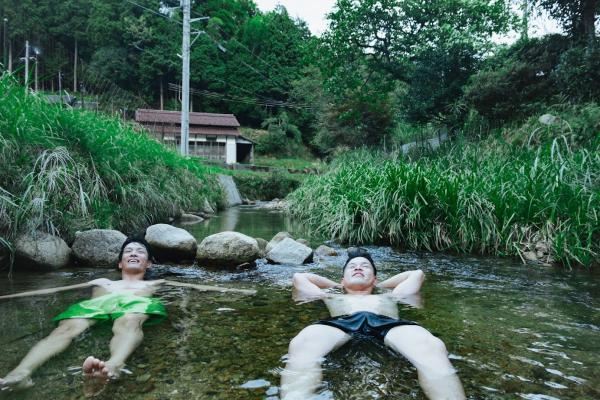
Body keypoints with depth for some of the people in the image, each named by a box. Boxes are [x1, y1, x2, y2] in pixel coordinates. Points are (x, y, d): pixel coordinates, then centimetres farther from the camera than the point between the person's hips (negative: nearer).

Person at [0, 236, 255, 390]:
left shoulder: (155, 283, 37)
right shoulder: (101, 282, 41)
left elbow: (195, 286, 26)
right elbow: (52, 290, 39)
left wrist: (228, 289, 16)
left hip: (136, 303, -2)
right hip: (96, 304, 2)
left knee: (128, 324, -39)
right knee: (66, 329, -31)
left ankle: (113, 366, -69)